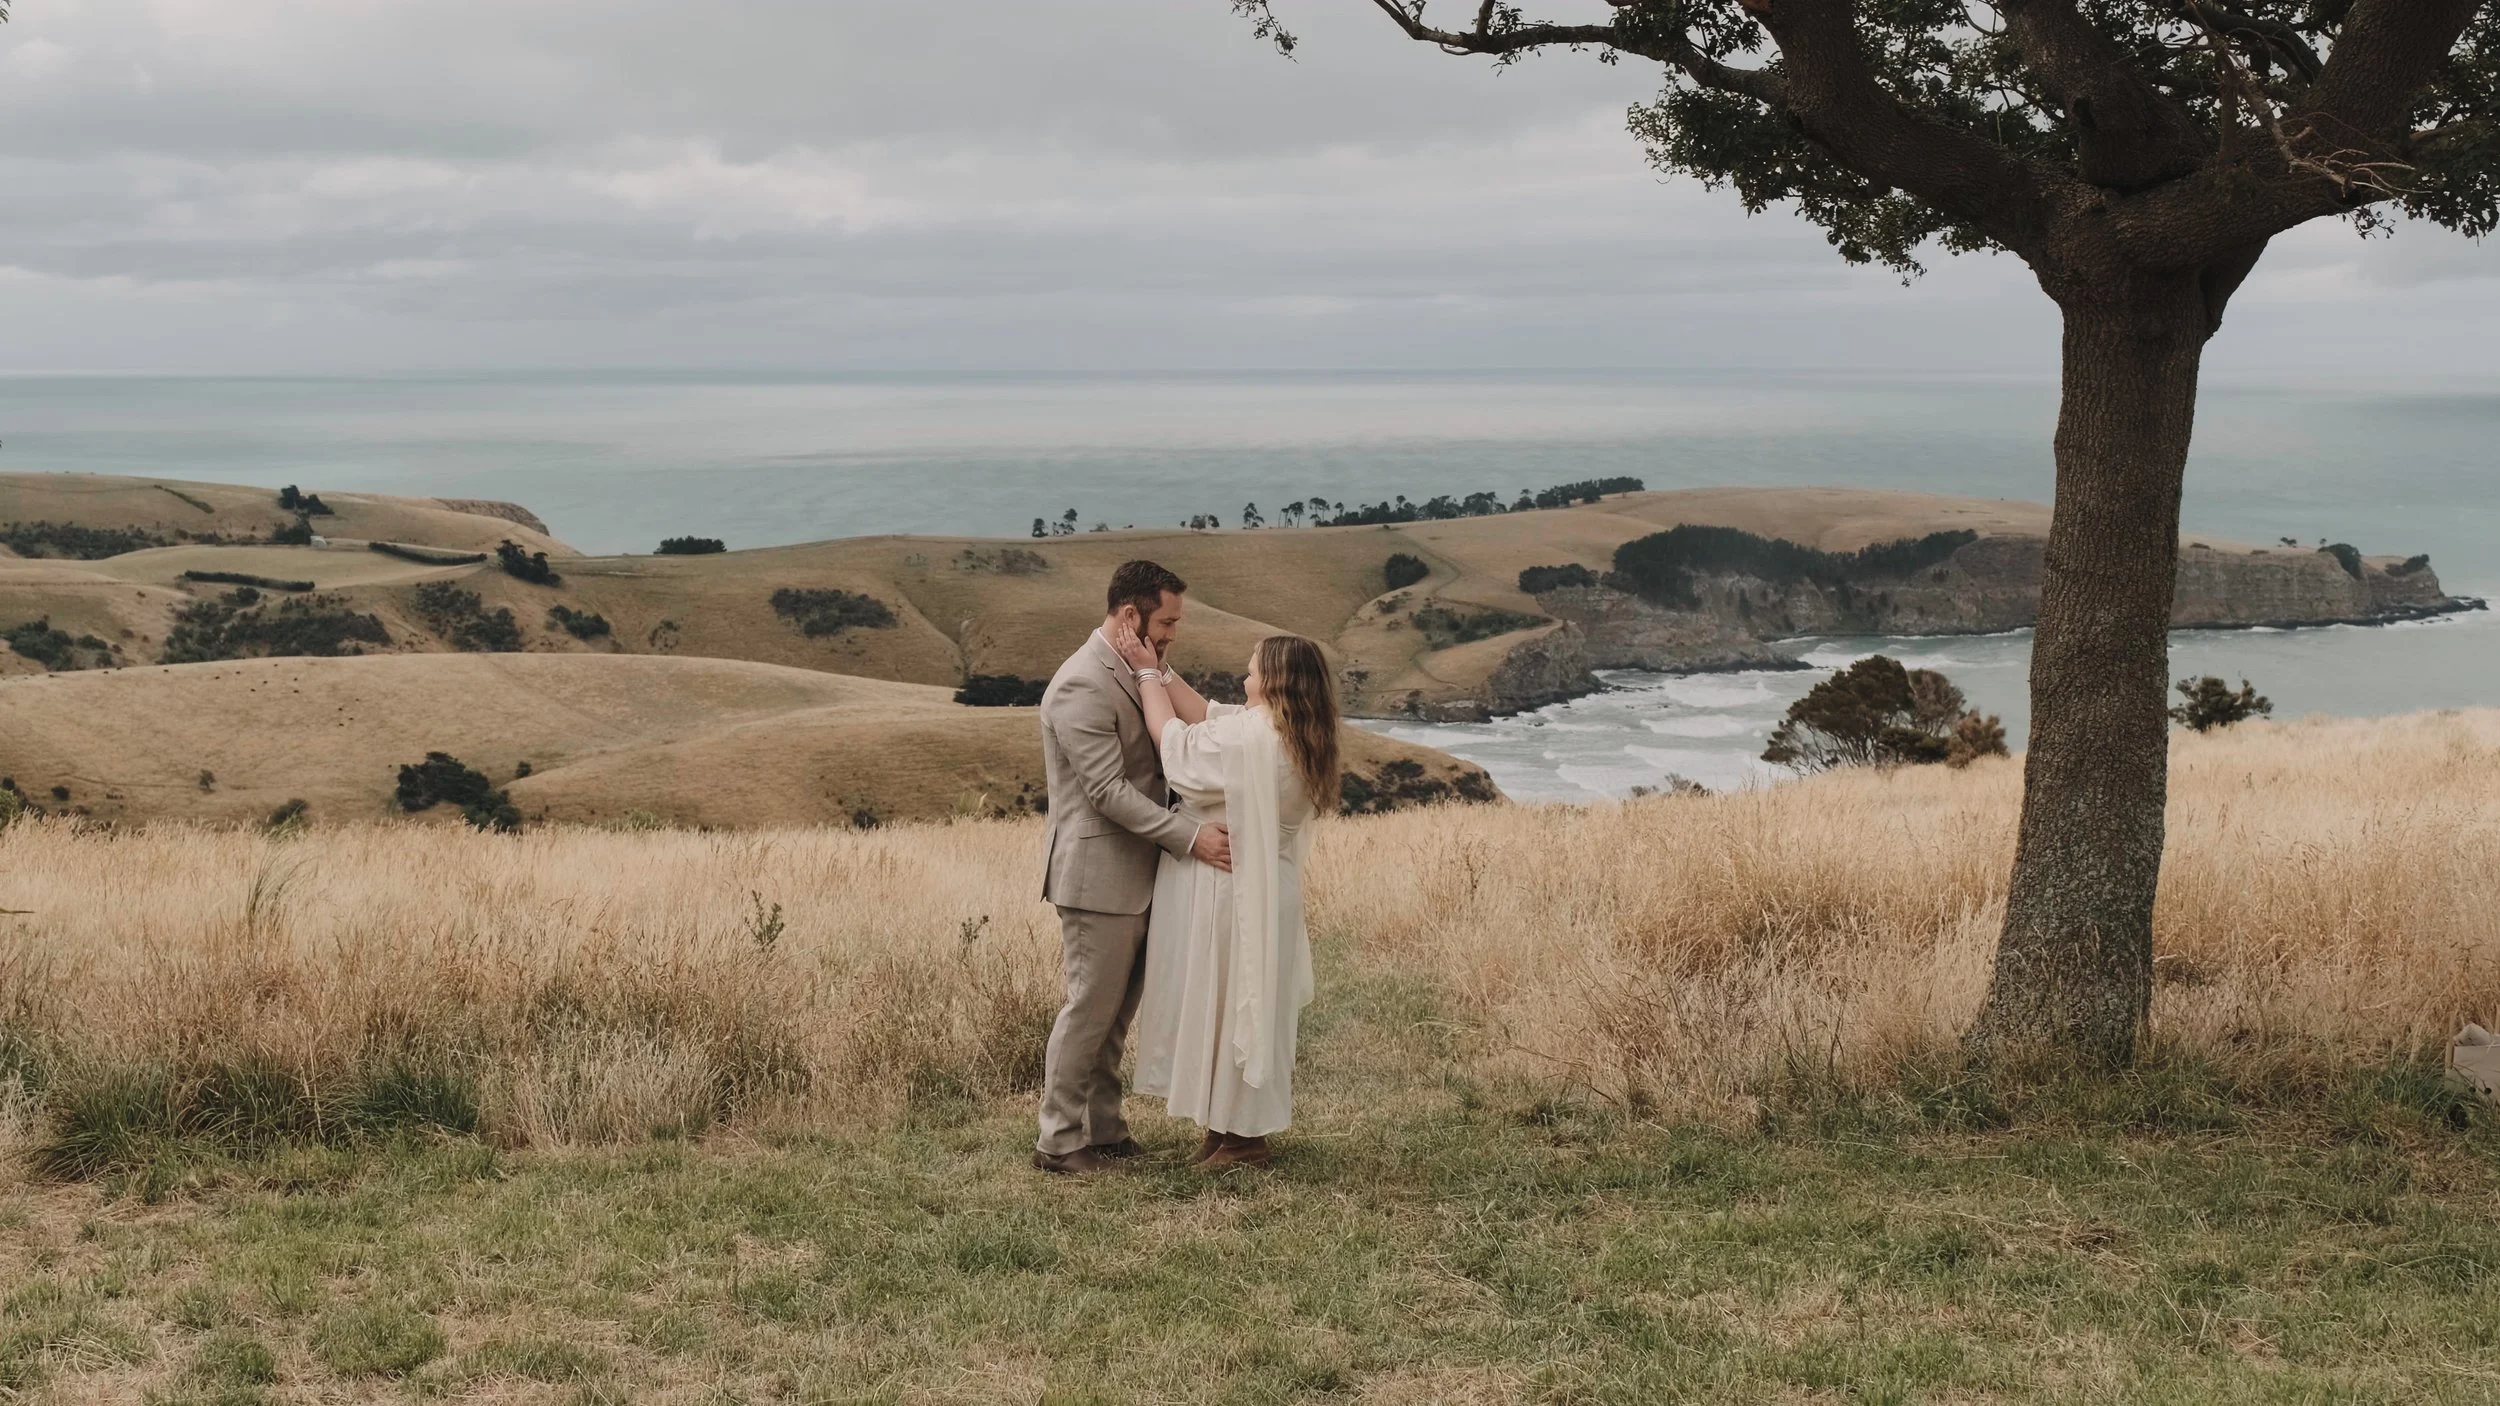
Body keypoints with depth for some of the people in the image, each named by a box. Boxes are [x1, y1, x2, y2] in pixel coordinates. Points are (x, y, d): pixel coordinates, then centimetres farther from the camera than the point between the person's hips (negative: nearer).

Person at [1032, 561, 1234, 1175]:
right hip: (1098, 875, -9)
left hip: (1134, 876, 9)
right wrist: (1190, 837, -23)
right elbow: (1108, 790, -22)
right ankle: (1058, 1142, 5)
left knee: (1116, 1012, 14)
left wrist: (1158, 674, 0)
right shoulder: (1083, 686, -18)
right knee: (1090, 1009, -3)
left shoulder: (1134, 674, 13)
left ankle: (1102, 1129, 22)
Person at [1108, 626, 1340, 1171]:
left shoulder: (1252, 738, -25)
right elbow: (1207, 717, 8)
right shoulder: (1294, 736, 3)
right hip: (1262, 887, 9)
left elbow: (1175, 740, -12)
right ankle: (1230, 1126, 26)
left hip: (1229, 893, -9)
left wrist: (1146, 673, 0)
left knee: (1226, 1005, 3)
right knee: (1242, 1009, 17)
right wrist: (1160, 670, 7)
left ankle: (1242, 1140, 13)